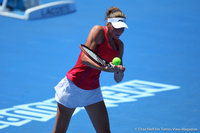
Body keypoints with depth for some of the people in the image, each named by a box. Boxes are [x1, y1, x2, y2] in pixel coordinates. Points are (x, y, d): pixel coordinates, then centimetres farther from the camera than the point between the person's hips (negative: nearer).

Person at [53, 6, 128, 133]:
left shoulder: (119, 45, 7)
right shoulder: (98, 31, -11)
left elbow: (118, 79, 8)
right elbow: (84, 58, -21)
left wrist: (119, 72, -15)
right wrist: (106, 68, -34)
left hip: (93, 91, 6)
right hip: (74, 86, -6)